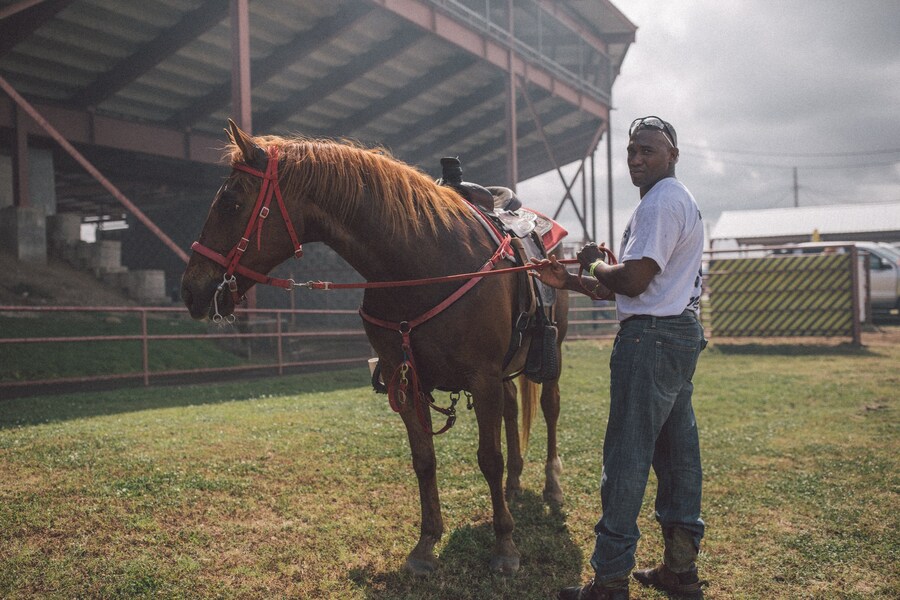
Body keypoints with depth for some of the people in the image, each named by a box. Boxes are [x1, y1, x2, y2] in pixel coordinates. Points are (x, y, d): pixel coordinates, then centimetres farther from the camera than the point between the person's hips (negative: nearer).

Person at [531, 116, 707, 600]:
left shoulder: (660, 202, -13)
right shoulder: (683, 202, 22)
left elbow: (632, 280, -21)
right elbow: (636, 288, 20)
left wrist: (593, 262, -2)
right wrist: (568, 282, 13)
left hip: (651, 338, -11)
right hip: (682, 330, 11)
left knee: (626, 457, -7)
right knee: (677, 451, 14)